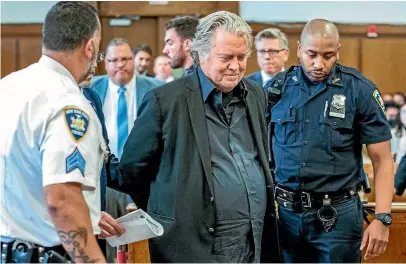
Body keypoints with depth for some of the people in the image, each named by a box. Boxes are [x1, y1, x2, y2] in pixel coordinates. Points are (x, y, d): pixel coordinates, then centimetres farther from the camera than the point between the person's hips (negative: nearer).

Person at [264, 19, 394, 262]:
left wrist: (382, 218, -13)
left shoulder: (360, 90, -6)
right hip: (285, 212, 3)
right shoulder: (277, 87, 1)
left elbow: (382, 160, -5)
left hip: (337, 215, -2)